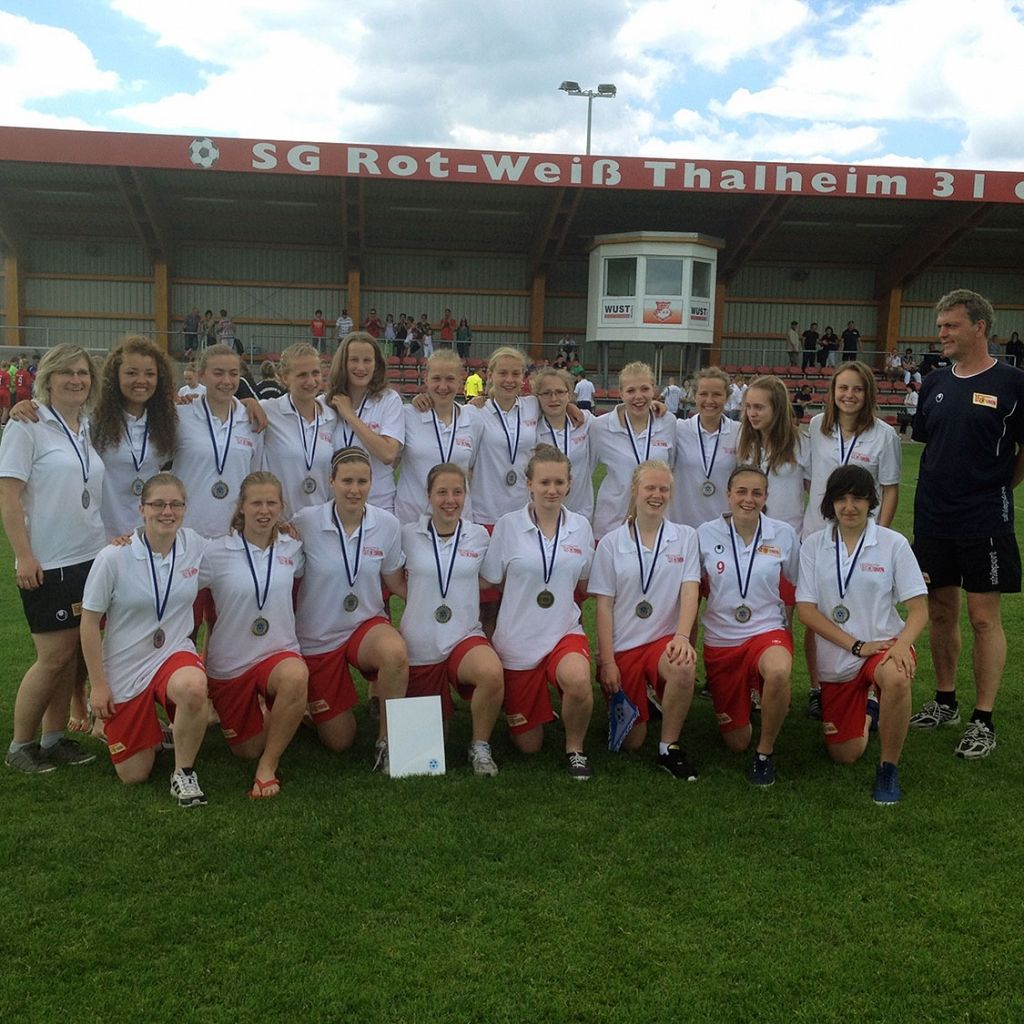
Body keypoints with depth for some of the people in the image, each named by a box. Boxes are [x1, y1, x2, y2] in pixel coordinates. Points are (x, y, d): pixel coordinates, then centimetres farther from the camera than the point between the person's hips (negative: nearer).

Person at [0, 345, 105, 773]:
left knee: (73, 653, 8)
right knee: (54, 655, -4)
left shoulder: (89, 429, 11)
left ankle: (54, 738, 20)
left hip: (90, 559, 6)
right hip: (47, 563, -6)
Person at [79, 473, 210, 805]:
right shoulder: (113, 558, -15)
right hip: (124, 667, -1)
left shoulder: (195, 545, -8)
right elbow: (89, 622, -7)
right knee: (134, 775, 5)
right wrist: (98, 685, -6)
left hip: (174, 653, 1)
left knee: (193, 688, -38)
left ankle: (184, 772, -12)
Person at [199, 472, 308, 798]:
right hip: (229, 663, 0)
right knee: (246, 750, 9)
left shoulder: (292, 549, 0)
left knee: (295, 677, -38)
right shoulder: (216, 552, -10)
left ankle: (268, 766, -18)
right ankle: (259, 715, 46)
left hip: (279, 651, 0)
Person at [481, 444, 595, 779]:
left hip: (565, 632, 1)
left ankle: (575, 748, -7)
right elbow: (491, 582, 2)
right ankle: (539, 706, 42)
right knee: (528, 745, 6)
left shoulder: (580, 527, 2)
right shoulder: (508, 526, -6)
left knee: (577, 679, -36)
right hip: (517, 638, -1)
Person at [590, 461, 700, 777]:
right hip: (622, 645, 0)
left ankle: (669, 748, -14)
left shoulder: (685, 537, 4)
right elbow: (604, 605, 0)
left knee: (683, 668, -36)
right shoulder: (611, 543, 2)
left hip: (664, 639, 0)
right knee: (631, 742, 1)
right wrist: (607, 661, -7)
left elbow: (689, 592, -7)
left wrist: (682, 636, -25)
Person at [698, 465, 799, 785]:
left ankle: (765, 752, -13)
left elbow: (799, 585, 11)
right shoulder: (705, 534, -5)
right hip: (720, 640, 1)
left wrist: (791, 627, 7)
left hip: (768, 630, -1)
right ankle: (741, 698, 42)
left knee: (778, 672, -40)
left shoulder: (783, 534, -4)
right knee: (737, 743, 5)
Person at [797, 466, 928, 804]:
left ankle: (888, 767, -15)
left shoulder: (893, 543, -6)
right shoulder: (814, 545, -2)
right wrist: (857, 645, -16)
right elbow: (805, 609, -6)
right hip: (836, 658, 2)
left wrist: (902, 644, -26)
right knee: (845, 756, 7)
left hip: (884, 643, -2)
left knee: (896, 679, -39)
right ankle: (866, 713, 43)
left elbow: (918, 609, -6)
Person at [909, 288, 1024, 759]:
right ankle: (944, 702, 26)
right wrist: (941, 488, 10)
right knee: (940, 611, 12)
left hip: (984, 521, -5)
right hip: (933, 518, 5)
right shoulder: (934, 383, 8)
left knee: (983, 616, -1)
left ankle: (983, 720, 8)